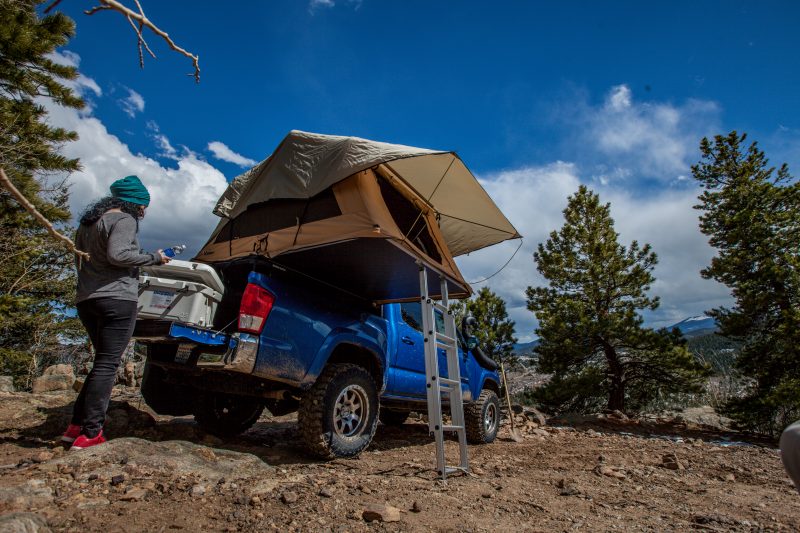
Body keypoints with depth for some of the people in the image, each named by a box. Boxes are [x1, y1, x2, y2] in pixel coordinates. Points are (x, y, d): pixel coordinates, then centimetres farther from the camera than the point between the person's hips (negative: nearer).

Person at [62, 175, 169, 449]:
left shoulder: (88, 221, 22)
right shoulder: (124, 220, -7)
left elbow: (80, 259, 26)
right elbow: (117, 254, -21)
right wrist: (153, 258, -10)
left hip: (86, 299, 9)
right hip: (117, 298, -9)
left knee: (103, 362, 17)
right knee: (107, 364, -7)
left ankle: (76, 425, 15)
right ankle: (90, 433, -7)